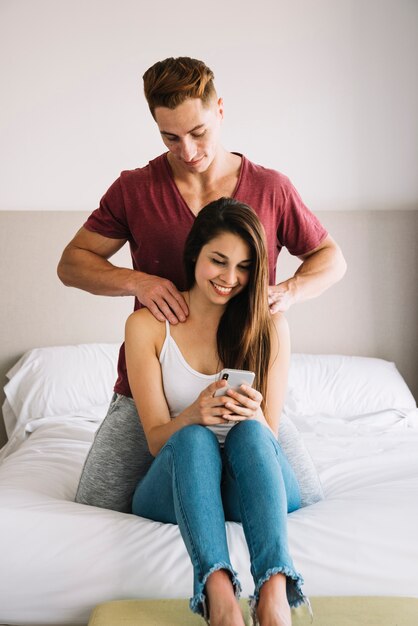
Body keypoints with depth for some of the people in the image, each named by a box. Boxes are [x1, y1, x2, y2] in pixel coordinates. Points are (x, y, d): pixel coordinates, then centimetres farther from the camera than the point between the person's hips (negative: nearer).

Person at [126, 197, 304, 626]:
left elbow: (268, 436, -2)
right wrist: (193, 416, -29)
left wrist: (252, 416, -28)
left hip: (255, 487, 1)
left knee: (250, 432, -33)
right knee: (194, 438, -34)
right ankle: (218, 591, -51)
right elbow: (156, 439, -5)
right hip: (176, 484, 0)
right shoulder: (147, 325, -4)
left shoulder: (270, 326, -2)